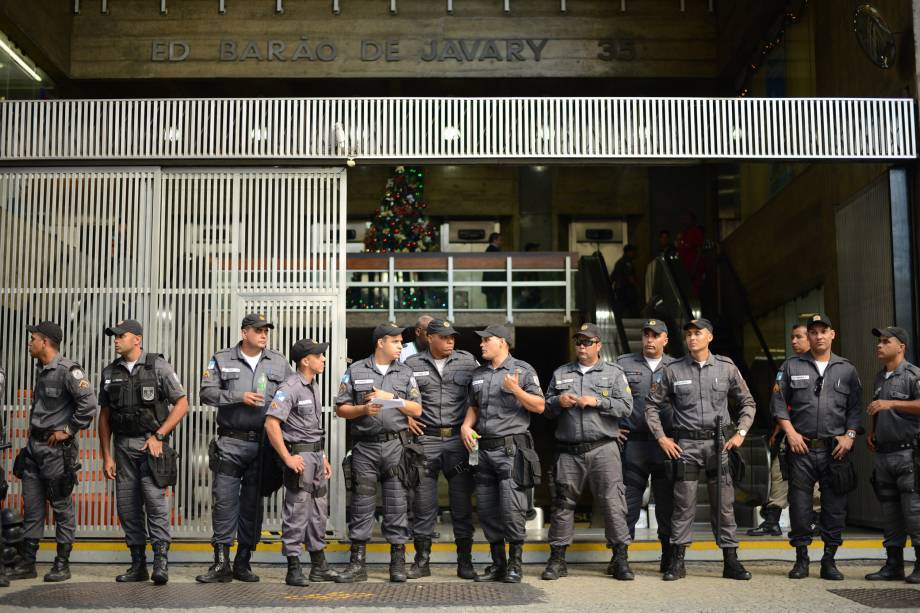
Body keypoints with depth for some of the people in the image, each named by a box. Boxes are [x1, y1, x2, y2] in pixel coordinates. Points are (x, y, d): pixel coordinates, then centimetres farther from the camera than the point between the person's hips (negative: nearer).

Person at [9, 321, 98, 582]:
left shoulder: (69, 371, -15)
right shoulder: (40, 370, 12)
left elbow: (89, 404, -22)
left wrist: (69, 430, -16)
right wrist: (33, 430, 15)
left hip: (57, 448, -8)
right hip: (34, 446, 8)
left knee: (62, 507, 2)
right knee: (31, 507, 11)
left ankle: (62, 564, 10)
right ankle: (27, 563, 19)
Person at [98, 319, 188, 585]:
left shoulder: (158, 366, -2)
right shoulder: (110, 372, 11)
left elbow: (182, 404, -2)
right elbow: (104, 416, 14)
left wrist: (158, 436, -9)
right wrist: (106, 456, 8)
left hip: (151, 443, -5)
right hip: (123, 446, 5)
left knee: (154, 498, -14)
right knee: (127, 506, 5)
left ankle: (161, 562, -9)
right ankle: (138, 565, 14)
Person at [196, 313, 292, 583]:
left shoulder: (279, 363, 9)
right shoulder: (222, 360, 5)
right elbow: (207, 392, -3)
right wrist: (239, 397, -13)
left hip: (263, 443, 2)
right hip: (231, 442, -2)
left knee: (253, 503, 6)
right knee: (225, 500, -4)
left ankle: (243, 562, 15)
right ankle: (221, 563, 3)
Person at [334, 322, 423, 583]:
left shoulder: (405, 373, 12)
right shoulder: (355, 371, 7)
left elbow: (417, 410, 7)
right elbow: (341, 409, 6)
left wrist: (392, 398, -5)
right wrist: (363, 409, -11)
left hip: (395, 445, 1)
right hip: (364, 446, -1)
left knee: (396, 503, 1)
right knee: (362, 504, 0)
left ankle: (398, 563, 8)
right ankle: (357, 564, 7)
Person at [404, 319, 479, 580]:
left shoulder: (468, 362, 5)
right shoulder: (412, 365, 4)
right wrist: (406, 417, 2)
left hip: (459, 439, 0)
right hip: (426, 439, 0)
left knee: (462, 501, 4)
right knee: (424, 501, 3)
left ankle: (465, 561, 12)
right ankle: (422, 560, 13)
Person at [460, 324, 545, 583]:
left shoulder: (523, 370, 0)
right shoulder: (478, 374, 18)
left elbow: (539, 406, -3)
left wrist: (516, 390, -16)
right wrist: (465, 425, 6)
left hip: (511, 448, -6)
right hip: (483, 449, 6)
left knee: (512, 507, -9)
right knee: (487, 508, 7)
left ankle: (514, 564, 3)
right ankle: (498, 563, 18)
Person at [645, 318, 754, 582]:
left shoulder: (727, 368, 5)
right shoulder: (672, 370, 2)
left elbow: (747, 402, 14)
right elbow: (652, 405, 9)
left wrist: (741, 432, 4)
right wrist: (661, 437, 2)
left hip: (719, 442, 1)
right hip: (686, 444, -1)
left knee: (724, 503, 4)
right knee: (683, 504, 1)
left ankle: (731, 560, 12)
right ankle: (677, 561, 8)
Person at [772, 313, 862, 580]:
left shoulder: (846, 370, 11)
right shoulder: (792, 366, 8)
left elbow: (856, 408, 11)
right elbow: (779, 403, 6)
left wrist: (850, 434, -3)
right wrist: (790, 432, -5)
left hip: (835, 449, 1)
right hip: (801, 448, -1)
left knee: (835, 507, 3)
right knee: (800, 505, 1)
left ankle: (829, 561, 13)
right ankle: (801, 559, 12)